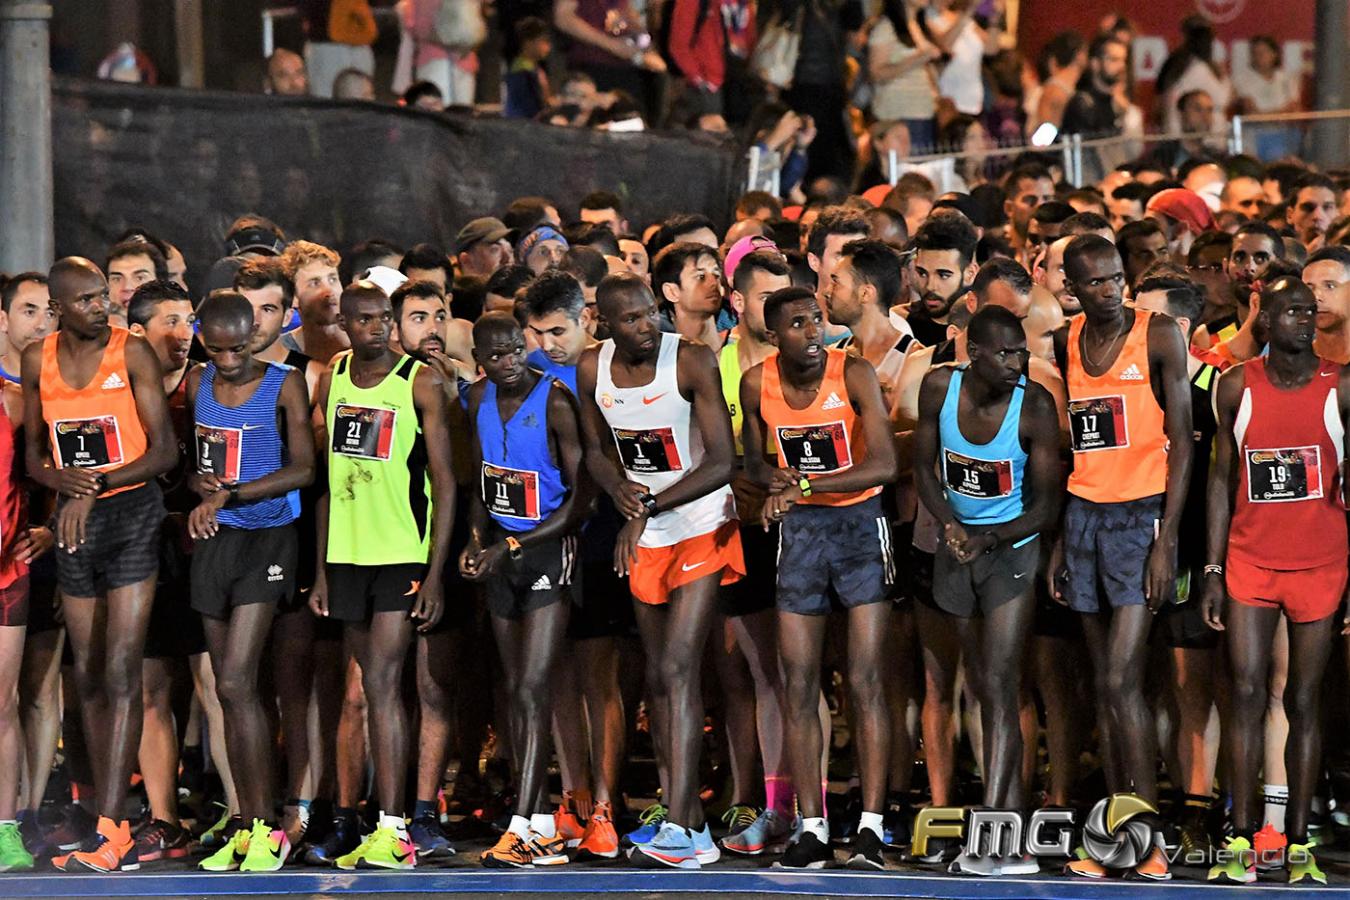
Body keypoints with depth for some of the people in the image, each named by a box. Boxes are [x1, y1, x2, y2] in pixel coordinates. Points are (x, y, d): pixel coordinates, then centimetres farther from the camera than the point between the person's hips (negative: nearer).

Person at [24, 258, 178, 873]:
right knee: (88, 676, 6)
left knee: (120, 672, -12)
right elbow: (32, 451, 14)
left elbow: (164, 451, -8)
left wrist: (97, 484, -18)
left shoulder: (132, 353, -7)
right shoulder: (38, 361, 6)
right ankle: (113, 832, 11)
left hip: (132, 513, -5)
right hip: (73, 520, 5)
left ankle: (110, 832, -17)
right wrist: (61, 479, -9)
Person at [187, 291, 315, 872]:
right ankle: (246, 830, 11)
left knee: (236, 684, -15)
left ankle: (266, 830, -9)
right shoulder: (198, 383, 9)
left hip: (268, 537, -5)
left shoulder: (284, 384, -6)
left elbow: (303, 469, -13)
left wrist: (228, 495, -21)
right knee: (230, 691, 6)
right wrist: (200, 484, -6)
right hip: (214, 541, 5)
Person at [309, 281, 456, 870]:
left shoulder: (419, 382, -6)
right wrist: (321, 571, 12)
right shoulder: (331, 381, 9)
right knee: (378, 687, 9)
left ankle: (392, 831, -15)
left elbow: (444, 483, -7)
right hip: (346, 555, 5)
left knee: (381, 684, -13)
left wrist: (435, 574, -13)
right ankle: (391, 828, 14)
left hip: (402, 554, -5)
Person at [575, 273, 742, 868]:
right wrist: (620, 490, -10)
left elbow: (722, 462, -19)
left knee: (677, 669, -17)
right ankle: (694, 824, 15)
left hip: (702, 530, -6)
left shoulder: (691, 362, -17)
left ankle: (679, 827, -22)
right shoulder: (592, 369, -2)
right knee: (659, 676, 8)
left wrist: (647, 507, -25)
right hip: (644, 538, 6)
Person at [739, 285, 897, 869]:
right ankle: (811, 828, 4)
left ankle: (870, 827, -8)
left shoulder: (853, 374, -14)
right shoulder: (757, 384, -2)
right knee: (798, 688, 0)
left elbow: (884, 465, -23)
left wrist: (804, 484, -31)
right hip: (799, 530, 4)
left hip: (859, 521, -4)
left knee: (865, 683, -9)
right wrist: (774, 478, -10)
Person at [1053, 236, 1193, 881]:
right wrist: (1058, 539, 13)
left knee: (1121, 682, -13)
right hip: (1083, 514, 6)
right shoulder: (1066, 344, 11)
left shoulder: (1159, 337, -5)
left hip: (1142, 514, -5)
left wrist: (1167, 539, -13)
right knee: (1105, 685, 5)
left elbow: (1181, 444, -7)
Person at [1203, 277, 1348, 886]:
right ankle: (1240, 843, -2)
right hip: (1249, 560, 1)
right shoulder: (1237, 388, 2)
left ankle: (1298, 846, 7)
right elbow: (1222, 478, 8)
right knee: (1246, 693, -5)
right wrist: (1212, 572, 4)